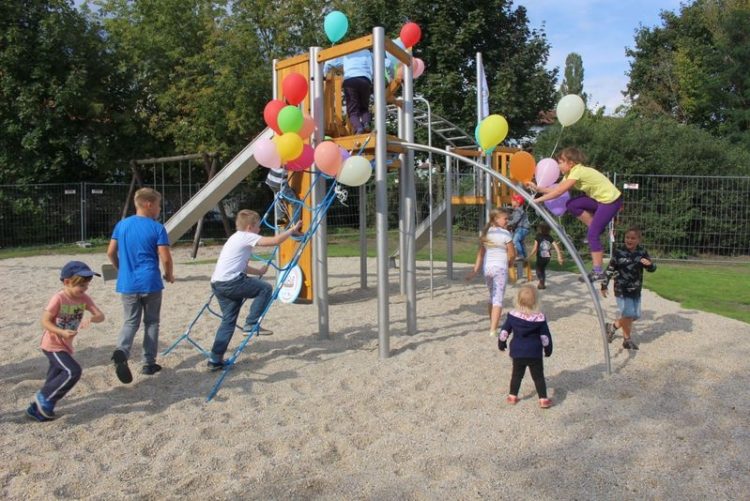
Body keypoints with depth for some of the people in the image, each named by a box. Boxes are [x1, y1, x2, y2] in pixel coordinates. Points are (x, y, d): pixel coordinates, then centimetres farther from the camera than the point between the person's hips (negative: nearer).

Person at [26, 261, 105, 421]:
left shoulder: (84, 298, -5)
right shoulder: (59, 298, -21)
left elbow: (101, 316, -12)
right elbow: (45, 321, -20)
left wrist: (91, 319, -33)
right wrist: (62, 332, -33)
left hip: (65, 345, 7)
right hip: (52, 345, -7)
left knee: (56, 378, 15)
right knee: (73, 372, -18)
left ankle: (37, 408, 32)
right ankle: (44, 398, -1)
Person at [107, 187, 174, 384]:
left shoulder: (121, 225, 5)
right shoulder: (157, 228, -9)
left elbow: (110, 252, 8)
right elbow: (166, 258, -13)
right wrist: (169, 275, 6)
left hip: (127, 284, 4)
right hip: (150, 283, -3)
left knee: (130, 322, 12)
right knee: (151, 322, 11)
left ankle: (121, 351, -16)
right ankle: (149, 364, 15)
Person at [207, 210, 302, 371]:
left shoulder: (237, 238, 26)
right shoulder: (247, 236, -1)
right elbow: (275, 240, -10)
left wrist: (259, 271, 47)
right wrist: (292, 230, 3)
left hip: (217, 283, 10)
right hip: (230, 282, -10)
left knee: (228, 320, 14)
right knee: (265, 288, 1)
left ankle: (215, 359, 14)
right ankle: (251, 324, 1)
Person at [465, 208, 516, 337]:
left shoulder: (485, 233, 9)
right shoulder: (505, 234, -9)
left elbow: (480, 253, 11)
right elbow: (512, 254, -7)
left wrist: (475, 270, 14)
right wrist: (507, 262, 13)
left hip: (487, 267, 6)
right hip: (500, 268, -6)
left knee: (492, 296, 22)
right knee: (498, 298, -5)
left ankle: (493, 324, 33)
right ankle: (493, 329, -13)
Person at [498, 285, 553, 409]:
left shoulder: (512, 315, -9)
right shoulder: (540, 318, -13)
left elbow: (504, 331, -1)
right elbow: (545, 337, -6)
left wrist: (501, 343, 16)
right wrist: (548, 349, 10)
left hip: (517, 353, 2)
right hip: (535, 354, -2)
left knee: (516, 375, 17)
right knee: (538, 376, 9)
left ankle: (512, 396, 25)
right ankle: (543, 399, 9)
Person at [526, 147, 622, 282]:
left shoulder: (578, 171, -21)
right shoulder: (572, 172, 7)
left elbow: (559, 192, -23)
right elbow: (557, 188, 5)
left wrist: (539, 199, -19)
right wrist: (538, 188, -3)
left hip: (611, 200, -9)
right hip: (600, 198, 9)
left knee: (592, 235, -11)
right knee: (572, 205, -1)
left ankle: (598, 272, -4)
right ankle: (597, 228, 8)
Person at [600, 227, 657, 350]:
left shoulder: (642, 253, 0)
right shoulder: (618, 252, -10)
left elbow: (652, 269, 4)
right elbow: (610, 269, -4)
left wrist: (649, 264, -21)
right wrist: (604, 285, -4)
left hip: (636, 290, 5)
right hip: (622, 290, -5)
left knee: (635, 316, 10)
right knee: (628, 315, -7)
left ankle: (612, 326, 31)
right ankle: (627, 339, 17)